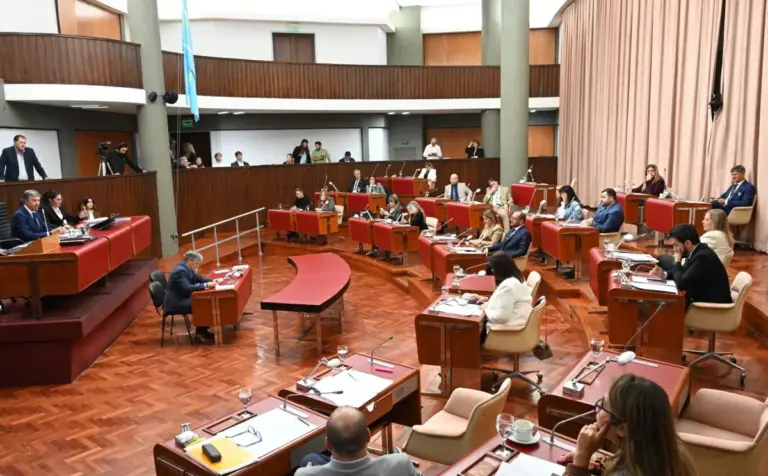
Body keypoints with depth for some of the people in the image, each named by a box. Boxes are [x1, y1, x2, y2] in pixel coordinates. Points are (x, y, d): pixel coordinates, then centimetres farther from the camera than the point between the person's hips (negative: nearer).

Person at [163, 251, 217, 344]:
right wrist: (206, 285, -28)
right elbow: (188, 288, -33)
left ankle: (203, 330, 7)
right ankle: (200, 333, -5)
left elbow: (199, 278, 15)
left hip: (182, 298, 10)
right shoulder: (180, 271, -23)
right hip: (175, 303, -10)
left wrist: (211, 281, -2)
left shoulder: (186, 268, 7)